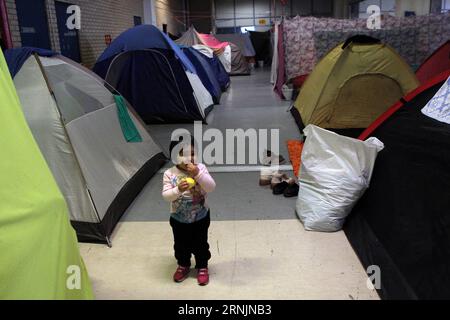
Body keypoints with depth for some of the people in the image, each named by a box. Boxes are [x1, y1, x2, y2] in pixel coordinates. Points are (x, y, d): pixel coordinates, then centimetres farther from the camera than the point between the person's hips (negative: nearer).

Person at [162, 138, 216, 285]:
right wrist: (178, 190, -38)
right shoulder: (169, 174, -15)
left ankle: (202, 267, 37)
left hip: (200, 217, -1)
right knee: (181, 245, 19)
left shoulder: (200, 168, -14)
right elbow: (166, 196, -19)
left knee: (200, 244, 14)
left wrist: (198, 174, -34)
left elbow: (211, 187, -22)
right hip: (178, 218, 1)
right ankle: (183, 265, 44)